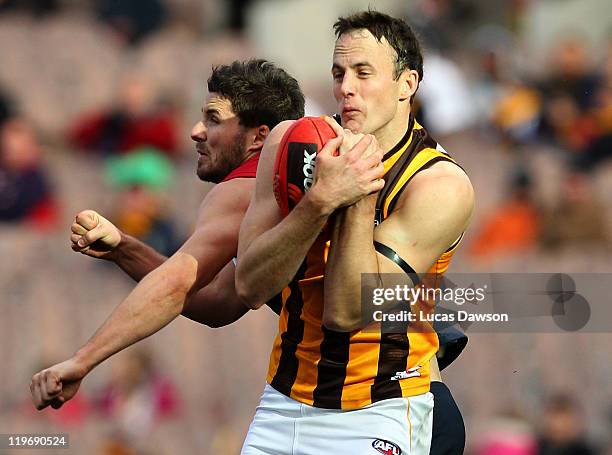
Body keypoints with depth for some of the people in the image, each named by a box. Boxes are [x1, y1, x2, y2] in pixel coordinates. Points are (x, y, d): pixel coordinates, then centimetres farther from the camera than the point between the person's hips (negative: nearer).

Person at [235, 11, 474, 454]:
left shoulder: (440, 185, -16)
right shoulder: (291, 143, -4)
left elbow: (345, 312, -21)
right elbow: (251, 288, -15)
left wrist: (360, 197, -28)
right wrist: (321, 200, -27)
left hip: (378, 415, -4)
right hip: (283, 403, 4)